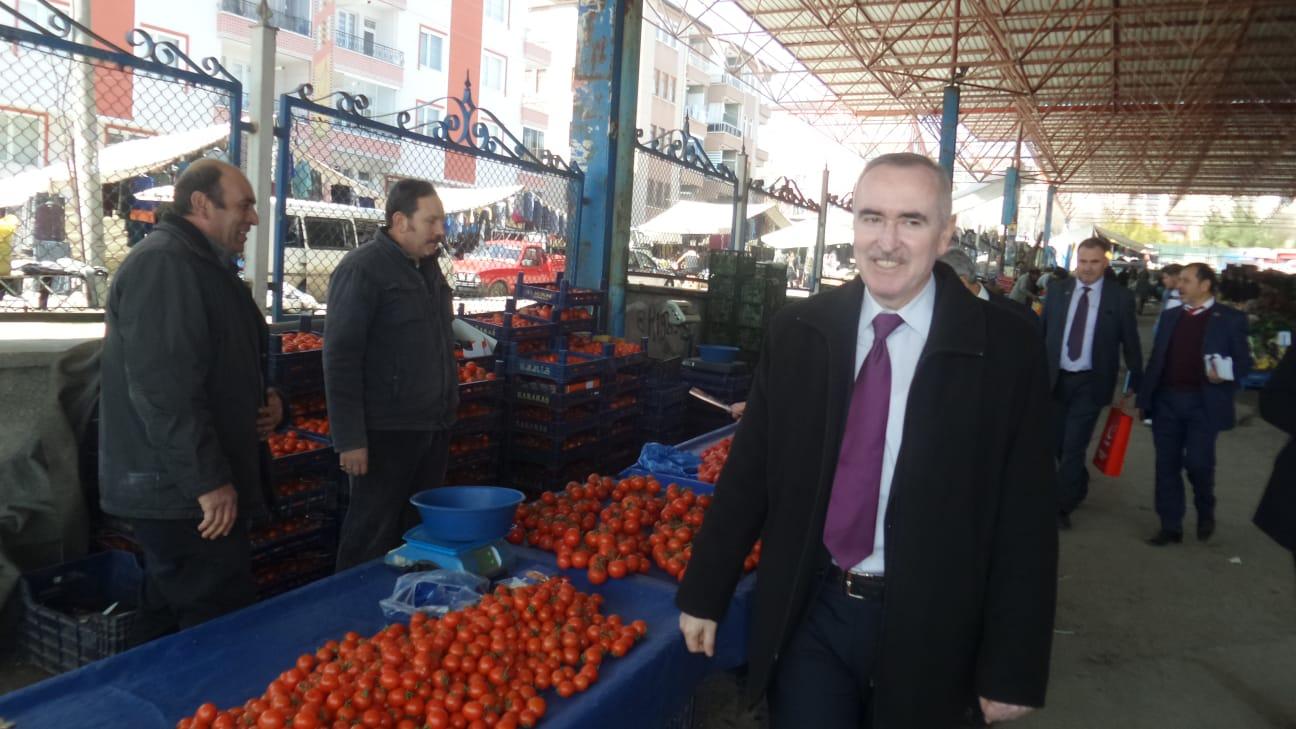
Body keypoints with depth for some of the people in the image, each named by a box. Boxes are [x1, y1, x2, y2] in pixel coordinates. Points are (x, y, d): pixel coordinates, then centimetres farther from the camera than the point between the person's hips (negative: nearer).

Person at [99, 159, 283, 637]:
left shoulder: (206, 266, 17)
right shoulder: (162, 264, -16)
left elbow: (225, 369, 28)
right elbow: (164, 388, -25)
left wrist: (267, 401, 7)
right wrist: (208, 481, -24)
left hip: (188, 489, 11)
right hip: (179, 492, -11)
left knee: (169, 619, 19)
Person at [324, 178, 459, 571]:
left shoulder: (428, 266, 11)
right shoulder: (363, 268, -13)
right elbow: (341, 358, -17)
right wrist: (349, 438, -19)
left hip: (434, 428, 8)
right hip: (386, 433, -8)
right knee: (372, 540, 3)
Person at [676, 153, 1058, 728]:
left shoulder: (1005, 347, -11)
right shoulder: (797, 329, -4)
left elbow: (1024, 521, -7)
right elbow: (747, 471, 2)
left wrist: (1012, 669, -5)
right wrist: (704, 593, 5)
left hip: (927, 630, 0)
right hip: (808, 616, 1)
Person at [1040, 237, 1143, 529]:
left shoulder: (1120, 297, -4)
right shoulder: (1057, 290, 3)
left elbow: (1130, 342, 1)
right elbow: (1042, 332, 7)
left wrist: (1135, 382, 3)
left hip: (1090, 382, -3)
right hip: (1055, 377, 3)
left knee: (1074, 446, -4)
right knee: (1059, 443, 14)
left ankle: (1062, 506, 7)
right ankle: (1078, 486, 39)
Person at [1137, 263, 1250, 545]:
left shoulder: (1231, 318, 0)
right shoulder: (1170, 316, 12)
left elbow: (1244, 361, -1)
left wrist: (1227, 373, -23)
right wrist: (1145, 396, 9)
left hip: (1203, 403, -4)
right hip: (1166, 400, 4)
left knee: (1197, 462, -6)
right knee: (1167, 465, 5)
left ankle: (1205, 512, 25)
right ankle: (1170, 526, 14)